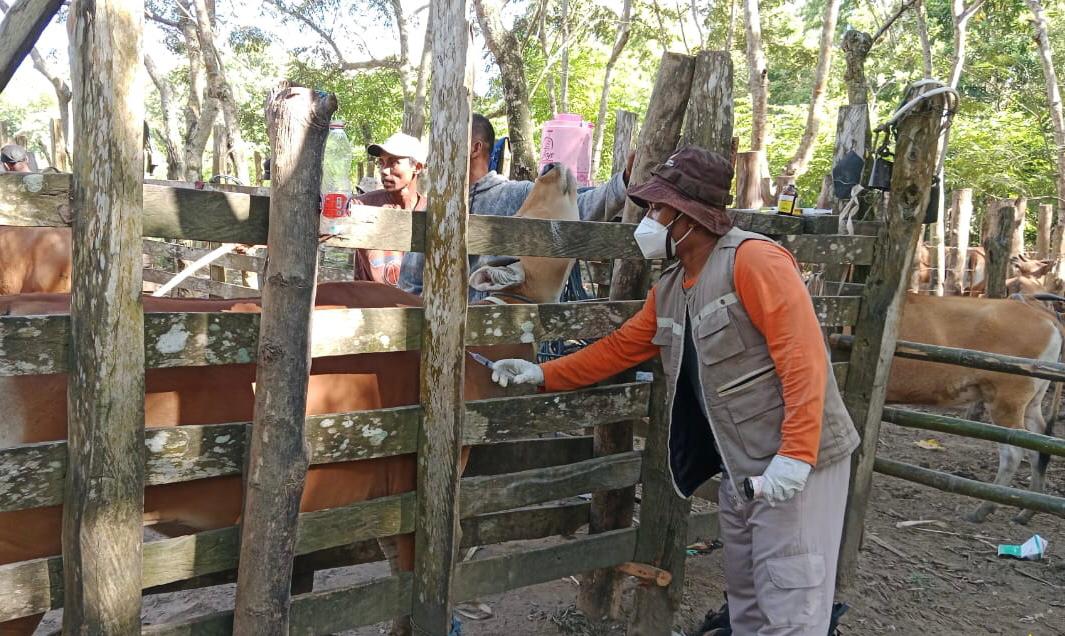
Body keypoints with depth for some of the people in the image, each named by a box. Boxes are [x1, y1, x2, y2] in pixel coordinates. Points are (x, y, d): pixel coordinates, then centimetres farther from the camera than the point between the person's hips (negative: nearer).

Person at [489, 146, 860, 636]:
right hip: (741, 469, 8)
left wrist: (795, 456, -27)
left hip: (795, 464, -8)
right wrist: (543, 374, 10)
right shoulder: (669, 288, 11)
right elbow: (620, 347, 17)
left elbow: (802, 357, -23)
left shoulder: (754, 260, -17)